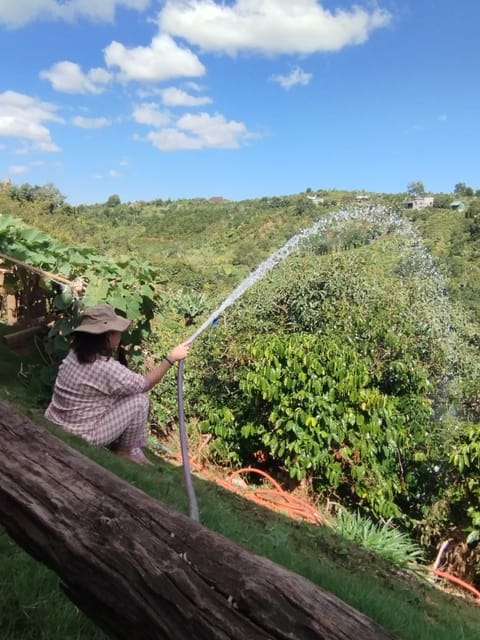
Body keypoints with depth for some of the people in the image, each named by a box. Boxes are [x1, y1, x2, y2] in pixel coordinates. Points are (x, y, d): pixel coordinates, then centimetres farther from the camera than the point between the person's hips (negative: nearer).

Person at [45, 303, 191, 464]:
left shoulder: (76, 354, -3)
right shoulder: (107, 368, -27)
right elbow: (145, 384, -11)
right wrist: (171, 358, -5)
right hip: (79, 438, -8)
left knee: (119, 392, 15)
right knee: (139, 399, -6)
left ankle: (115, 444, 25)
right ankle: (127, 451, 12)